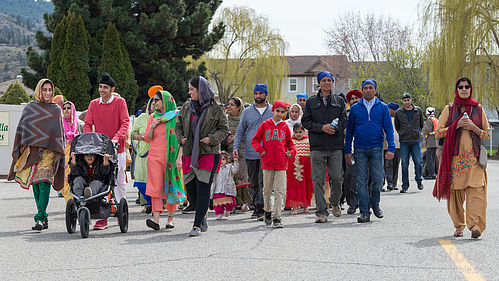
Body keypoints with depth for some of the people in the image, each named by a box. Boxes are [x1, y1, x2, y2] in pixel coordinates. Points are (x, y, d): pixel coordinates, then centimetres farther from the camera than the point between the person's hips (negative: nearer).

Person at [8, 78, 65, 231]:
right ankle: (43, 218, 11)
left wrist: (60, 153, 11)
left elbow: (60, 133, 18)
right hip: (32, 149, 1)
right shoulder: (30, 107, 11)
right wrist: (19, 151, 0)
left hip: (49, 150, -1)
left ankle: (40, 218, -20)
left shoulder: (56, 109, 14)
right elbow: (21, 129, 8)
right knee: (35, 184, 2)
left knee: (44, 183, -15)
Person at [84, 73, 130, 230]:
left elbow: (125, 123, -8)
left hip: (117, 148, -2)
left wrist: (116, 138, -23)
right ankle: (102, 218, -4)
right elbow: (87, 124, 7)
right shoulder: (94, 104, 10)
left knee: (119, 181, 5)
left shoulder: (120, 102, 1)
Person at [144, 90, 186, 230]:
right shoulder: (153, 117, 12)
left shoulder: (176, 116, 2)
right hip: (155, 156, 2)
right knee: (156, 186, -9)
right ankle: (156, 219, -18)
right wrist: (152, 126, -4)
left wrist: (179, 157, -8)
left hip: (171, 156, -2)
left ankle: (170, 217, 16)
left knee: (171, 186, 4)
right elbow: (147, 139, 13)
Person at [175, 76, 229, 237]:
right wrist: (181, 138, -3)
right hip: (190, 154, 5)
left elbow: (224, 129, 3)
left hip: (209, 154, -4)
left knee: (203, 189, -10)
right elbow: (178, 126, 17)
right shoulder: (186, 107, 11)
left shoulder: (215, 109, -2)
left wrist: (211, 138, -13)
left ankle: (197, 225, -7)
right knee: (190, 188, 5)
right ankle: (202, 217, 28)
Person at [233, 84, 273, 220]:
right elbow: (240, 131, 12)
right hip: (250, 153, 2)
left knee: (263, 181, -12)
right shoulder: (247, 112, 11)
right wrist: (236, 147, -2)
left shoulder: (273, 111, 8)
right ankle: (256, 208, 15)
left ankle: (260, 207, -14)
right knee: (253, 183, 7)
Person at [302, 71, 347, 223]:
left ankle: (335, 202, 25)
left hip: (335, 146, 0)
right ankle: (322, 212, 0)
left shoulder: (339, 101, 12)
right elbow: (305, 121, 4)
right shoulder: (311, 101, 10)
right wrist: (322, 127, -11)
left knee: (337, 177, -2)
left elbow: (344, 120, 6)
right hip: (317, 146, 0)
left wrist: (335, 128, -14)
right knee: (318, 179, -4)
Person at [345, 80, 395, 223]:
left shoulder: (382, 107, 5)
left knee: (377, 179, -6)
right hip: (360, 149, 1)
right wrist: (348, 151, 4)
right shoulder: (355, 108, 7)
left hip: (376, 148, -1)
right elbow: (350, 130, 10)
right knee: (361, 181, -1)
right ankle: (364, 212, 3)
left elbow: (388, 129, 3)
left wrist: (391, 148, -7)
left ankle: (375, 203, 20)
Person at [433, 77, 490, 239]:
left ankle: (475, 225, -22)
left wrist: (473, 127, -5)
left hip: (474, 157, 0)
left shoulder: (478, 109, 12)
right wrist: (456, 125, -7)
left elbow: (487, 134, 13)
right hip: (454, 157, 0)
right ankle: (459, 226, 12)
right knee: (455, 192, -1)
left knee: (476, 191, -16)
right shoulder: (449, 109, 10)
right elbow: (438, 133, 6)